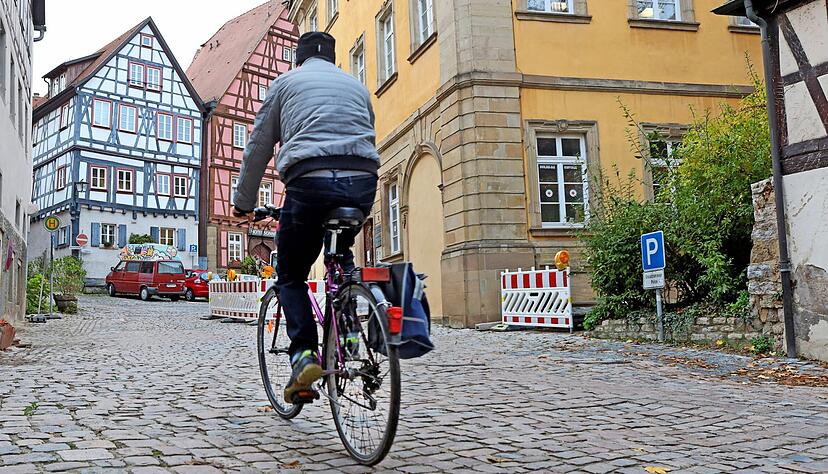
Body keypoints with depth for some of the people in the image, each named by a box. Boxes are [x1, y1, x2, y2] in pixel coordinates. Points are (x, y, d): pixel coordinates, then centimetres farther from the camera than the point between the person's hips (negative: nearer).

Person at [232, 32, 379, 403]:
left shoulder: (286, 82, 19)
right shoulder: (356, 86, 28)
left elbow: (258, 148, 20)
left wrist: (244, 202, 29)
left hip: (310, 181, -3)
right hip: (362, 184, 3)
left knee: (290, 276, 14)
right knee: (342, 255, 31)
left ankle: (304, 354, -4)